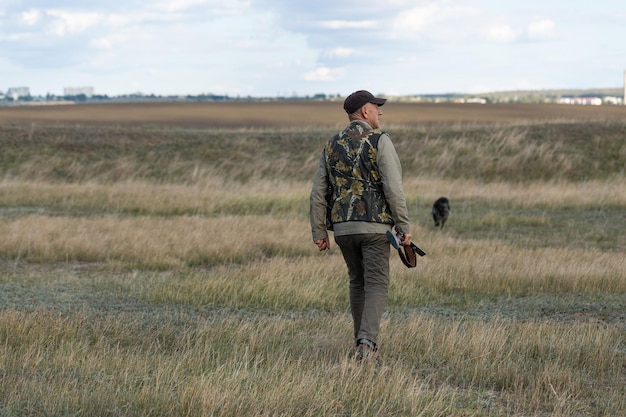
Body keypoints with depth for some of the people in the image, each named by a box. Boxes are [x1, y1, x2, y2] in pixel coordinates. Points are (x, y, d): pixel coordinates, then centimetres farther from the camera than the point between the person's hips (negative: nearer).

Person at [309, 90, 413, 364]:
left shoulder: (332, 145, 9)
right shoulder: (380, 141, -7)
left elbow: (318, 193, 7)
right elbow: (393, 187, -15)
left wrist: (319, 233, 10)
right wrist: (404, 226, -9)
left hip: (343, 228, 5)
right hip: (374, 226, -5)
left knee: (358, 282, 20)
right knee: (376, 287, -5)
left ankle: (363, 343, 24)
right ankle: (367, 344, -24)